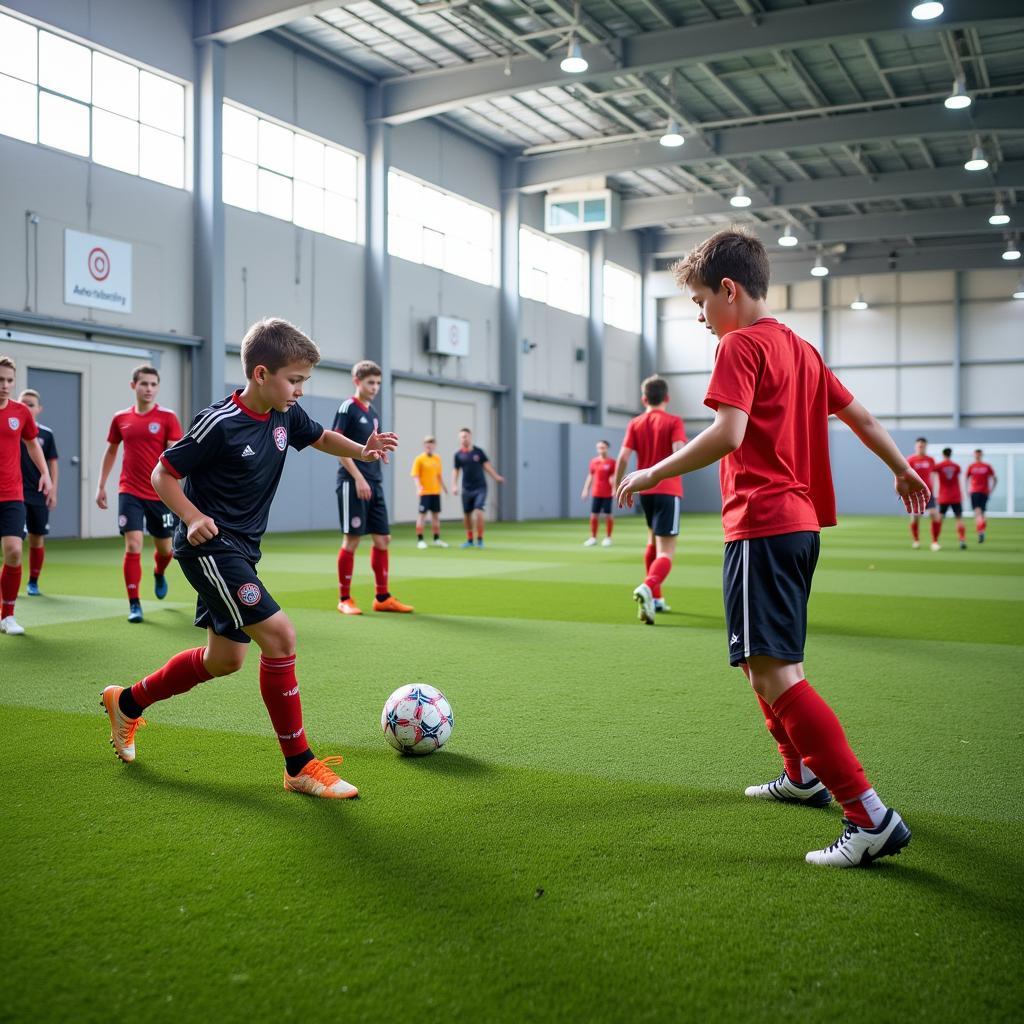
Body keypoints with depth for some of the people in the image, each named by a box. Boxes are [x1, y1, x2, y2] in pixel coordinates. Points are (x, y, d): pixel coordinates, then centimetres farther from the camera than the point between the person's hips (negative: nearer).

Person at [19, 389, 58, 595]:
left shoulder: (46, 434, 4)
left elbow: (52, 463, 7)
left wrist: (53, 490, 1)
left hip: (39, 494, 2)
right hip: (17, 492, -2)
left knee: (37, 539, 7)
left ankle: (33, 582, 19)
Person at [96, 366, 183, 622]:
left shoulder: (167, 417, -5)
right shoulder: (120, 418, 4)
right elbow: (111, 452, 17)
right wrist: (101, 486, 14)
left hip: (160, 494, -1)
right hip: (130, 493, 1)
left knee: (165, 548, 11)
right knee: (133, 546, -11)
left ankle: (159, 574, 47)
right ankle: (134, 604, -2)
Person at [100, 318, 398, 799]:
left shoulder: (286, 415, 2)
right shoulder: (219, 424, -19)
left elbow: (322, 437, 20)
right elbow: (163, 474, -11)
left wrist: (362, 451, 1)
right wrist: (193, 518, -26)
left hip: (241, 549, 9)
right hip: (209, 546, -9)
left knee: (224, 659, 17)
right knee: (278, 634, -20)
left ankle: (128, 702, 40)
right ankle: (300, 766, -11)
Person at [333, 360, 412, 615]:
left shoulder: (373, 412, 16)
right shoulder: (348, 408, -7)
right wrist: (358, 478, -17)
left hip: (374, 485, 8)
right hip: (353, 484, -8)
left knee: (382, 539, 7)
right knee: (352, 539, -4)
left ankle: (382, 597, 15)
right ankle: (344, 599, 6)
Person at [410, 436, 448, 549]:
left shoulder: (437, 458, 10)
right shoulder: (419, 459, -6)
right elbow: (415, 475, -11)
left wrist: (443, 487, 20)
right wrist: (418, 486, -25)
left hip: (436, 492, 6)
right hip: (424, 492, -6)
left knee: (436, 515, 11)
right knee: (421, 514, -3)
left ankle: (437, 539, 20)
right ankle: (420, 540, 1)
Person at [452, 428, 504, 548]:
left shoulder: (478, 451, -1)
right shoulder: (458, 455, 2)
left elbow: (487, 466, 1)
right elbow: (456, 471, 6)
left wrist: (496, 477, -11)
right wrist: (454, 485, -6)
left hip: (480, 487, -2)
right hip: (466, 489, 2)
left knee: (478, 512, -15)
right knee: (466, 514, 6)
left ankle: (480, 539, -2)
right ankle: (469, 540, 24)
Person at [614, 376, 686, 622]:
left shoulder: (635, 424, 6)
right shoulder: (673, 422, -4)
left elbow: (623, 457, -2)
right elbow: (679, 452, -19)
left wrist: (618, 486, 7)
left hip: (645, 490, 5)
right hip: (668, 491, -5)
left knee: (653, 542, 24)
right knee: (665, 552, -9)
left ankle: (655, 598, 30)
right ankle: (647, 588, -36)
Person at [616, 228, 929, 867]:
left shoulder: (740, 345, -9)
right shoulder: (800, 347, 17)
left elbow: (728, 434, -23)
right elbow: (860, 415, 23)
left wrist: (653, 475, -15)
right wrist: (903, 471, 36)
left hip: (761, 526, -10)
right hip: (802, 522, 10)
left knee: (773, 671, -14)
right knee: (763, 660, 23)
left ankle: (872, 818, -17)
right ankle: (803, 776, 36)